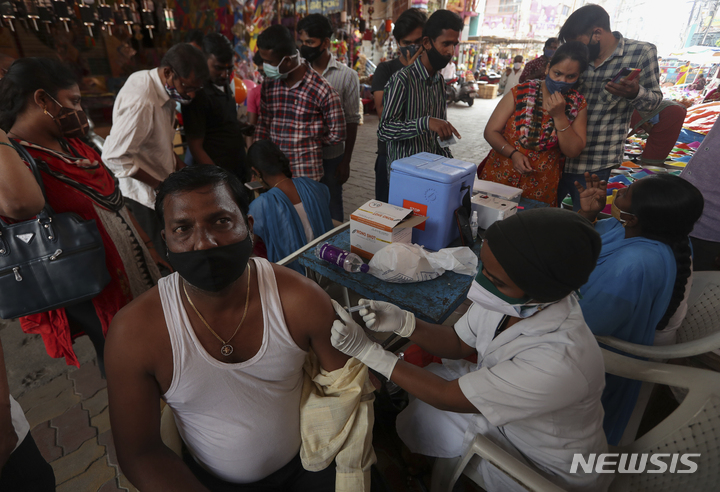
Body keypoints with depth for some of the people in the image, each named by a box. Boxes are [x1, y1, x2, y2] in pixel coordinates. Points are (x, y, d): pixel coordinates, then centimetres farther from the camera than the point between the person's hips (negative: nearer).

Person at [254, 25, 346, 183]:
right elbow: (263, 125, 11)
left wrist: (308, 144, 2)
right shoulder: (268, 84, 4)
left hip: (306, 177, -4)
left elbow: (336, 135, -5)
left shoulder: (322, 90, -13)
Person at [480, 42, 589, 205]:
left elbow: (573, 151, -5)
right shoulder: (521, 93, -4)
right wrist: (513, 153, -18)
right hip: (498, 178, -1)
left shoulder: (578, 104, 2)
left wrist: (559, 116, -16)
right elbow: (491, 131, -3)